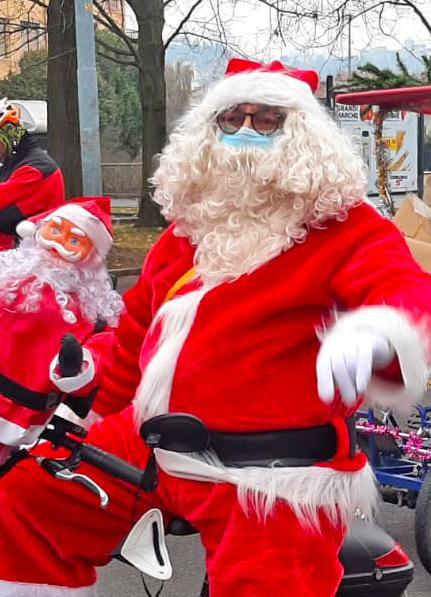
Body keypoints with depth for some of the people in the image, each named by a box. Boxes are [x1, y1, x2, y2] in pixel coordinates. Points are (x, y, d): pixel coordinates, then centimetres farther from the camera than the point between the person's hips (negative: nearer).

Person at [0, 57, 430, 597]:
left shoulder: (341, 227, -5)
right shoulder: (190, 228, 16)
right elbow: (137, 329, 25)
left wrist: (377, 330, -48)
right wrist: (93, 408, 29)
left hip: (273, 479, -6)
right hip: (152, 445, 7)